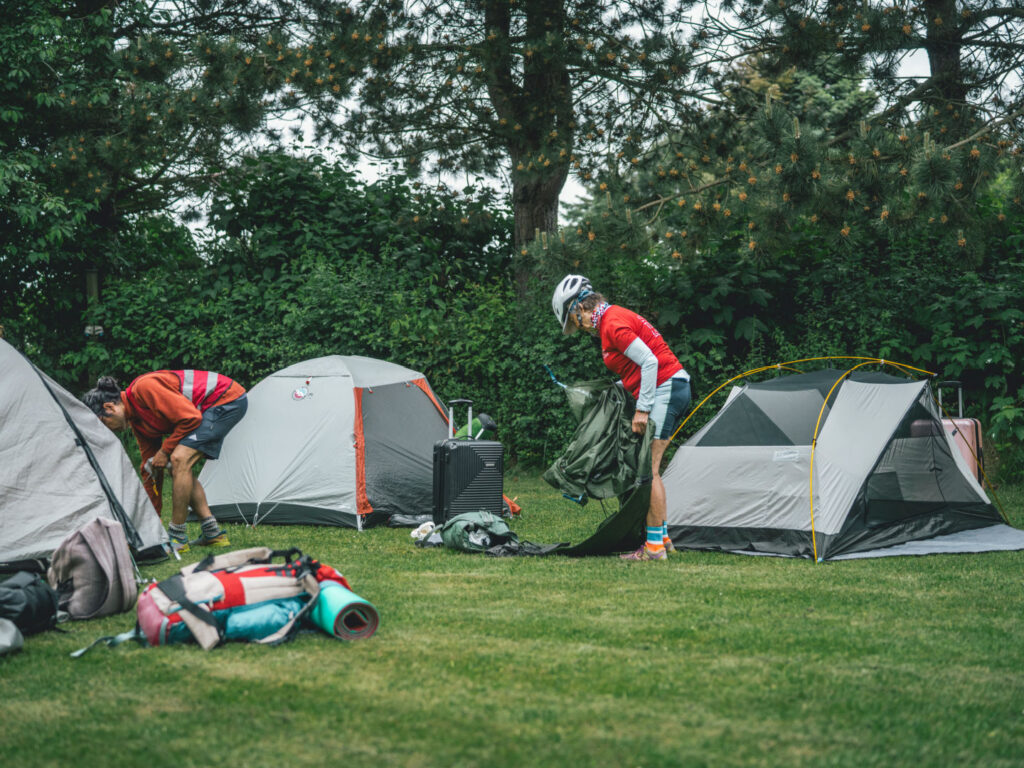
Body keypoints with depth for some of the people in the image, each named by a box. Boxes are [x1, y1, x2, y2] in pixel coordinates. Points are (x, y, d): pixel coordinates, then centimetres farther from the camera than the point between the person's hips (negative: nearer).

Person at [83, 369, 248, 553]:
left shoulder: (144, 388, -22)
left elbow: (191, 418, -23)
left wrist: (165, 451, -10)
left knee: (179, 459, -17)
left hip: (228, 399, -10)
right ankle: (213, 533, 13)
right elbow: (150, 467, 14)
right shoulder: (136, 418, 8)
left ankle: (178, 538, -10)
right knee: (181, 469, 10)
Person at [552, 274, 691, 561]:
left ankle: (654, 546, -9)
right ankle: (662, 537, 17)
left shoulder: (613, 324, -15)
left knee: (648, 469, -10)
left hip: (665, 389, -11)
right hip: (675, 387, 11)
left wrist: (642, 409, -21)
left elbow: (650, 362, -22)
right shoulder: (612, 319, 17)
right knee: (649, 469, 13)